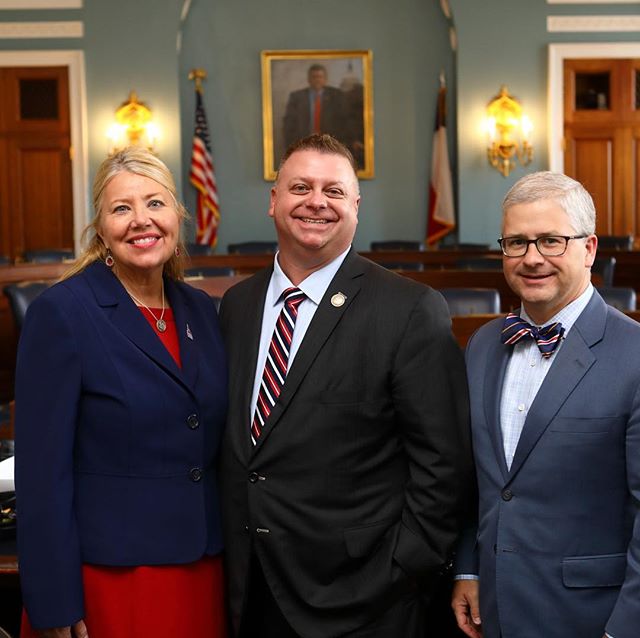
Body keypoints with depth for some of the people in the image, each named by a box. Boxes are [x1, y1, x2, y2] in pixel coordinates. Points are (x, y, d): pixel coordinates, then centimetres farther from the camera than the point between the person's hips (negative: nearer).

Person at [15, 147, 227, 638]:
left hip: (202, 568, 5)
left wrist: (231, 545, 10)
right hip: (109, 575, -5)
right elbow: (43, 469, -14)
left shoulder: (201, 309, 5)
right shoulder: (61, 312, -12)